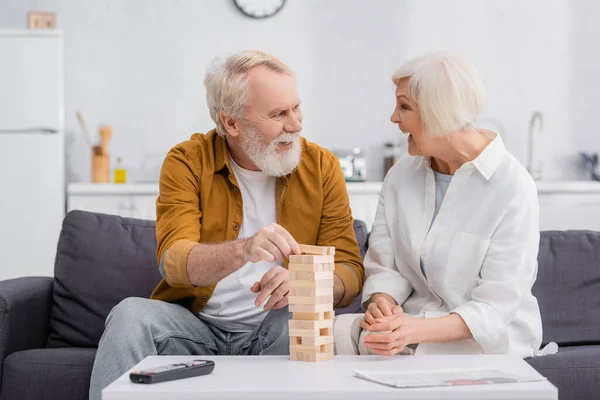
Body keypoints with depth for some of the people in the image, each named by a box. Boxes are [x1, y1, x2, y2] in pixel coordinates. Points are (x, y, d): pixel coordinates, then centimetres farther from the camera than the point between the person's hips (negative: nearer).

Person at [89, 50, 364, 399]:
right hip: (196, 324, 0)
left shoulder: (321, 166, -1)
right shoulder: (187, 162, -4)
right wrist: (243, 250, -39)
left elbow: (349, 273, -5)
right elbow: (173, 261, -18)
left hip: (271, 329, 1)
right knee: (131, 314, -27)